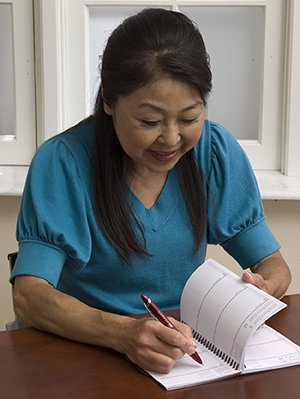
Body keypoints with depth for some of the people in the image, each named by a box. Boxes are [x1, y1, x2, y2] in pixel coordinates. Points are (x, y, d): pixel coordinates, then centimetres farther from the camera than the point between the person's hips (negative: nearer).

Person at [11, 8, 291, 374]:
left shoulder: (216, 151, -4)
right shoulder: (62, 162, -13)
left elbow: (274, 265, 1)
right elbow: (27, 296, -20)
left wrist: (263, 289, -23)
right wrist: (124, 333, -37)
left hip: (189, 346, 2)